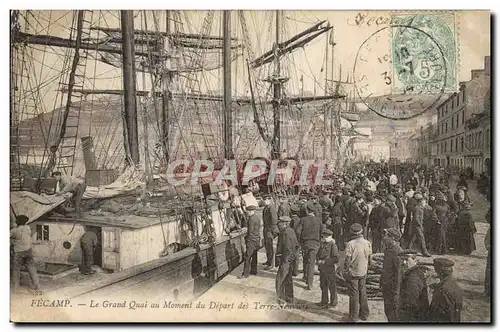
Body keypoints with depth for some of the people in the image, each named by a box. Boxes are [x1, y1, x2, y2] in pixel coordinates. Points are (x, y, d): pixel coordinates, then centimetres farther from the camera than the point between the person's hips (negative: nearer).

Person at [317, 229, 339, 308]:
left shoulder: (333, 246, -12)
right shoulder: (322, 245, 10)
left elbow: (336, 259, -17)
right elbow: (318, 255, 22)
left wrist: (325, 261, -18)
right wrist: (319, 260, 0)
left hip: (330, 269, -7)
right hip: (322, 269, 7)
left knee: (332, 287, 3)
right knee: (323, 286, 16)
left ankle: (333, 302, 16)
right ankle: (324, 301, 28)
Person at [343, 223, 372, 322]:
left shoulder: (350, 244, -21)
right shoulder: (367, 243, -5)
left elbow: (348, 260, -18)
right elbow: (369, 258, 5)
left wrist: (345, 271, -3)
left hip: (352, 272, -4)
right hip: (363, 272, 5)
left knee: (354, 295, 6)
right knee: (363, 293, 19)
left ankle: (353, 317, 15)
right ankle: (364, 314, 29)